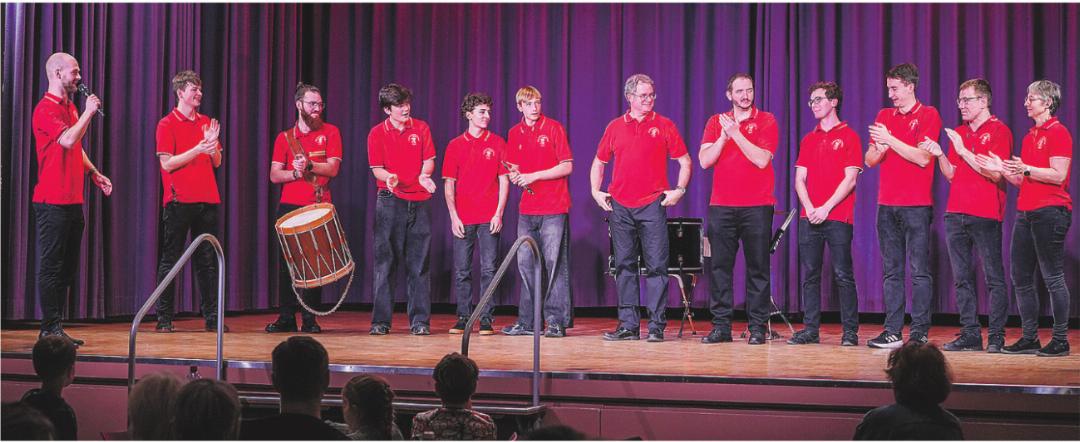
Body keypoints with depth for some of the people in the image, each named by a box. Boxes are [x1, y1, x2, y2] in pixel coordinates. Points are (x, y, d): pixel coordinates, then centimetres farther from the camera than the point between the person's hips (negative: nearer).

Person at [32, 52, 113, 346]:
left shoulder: (71, 108, 18)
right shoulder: (45, 109, -11)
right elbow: (68, 140, -26)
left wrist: (94, 173, 17)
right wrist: (88, 112, -15)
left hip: (73, 200, 9)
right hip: (53, 201, -9)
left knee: (67, 267, 10)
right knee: (51, 265, -6)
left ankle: (55, 327, 15)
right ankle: (50, 328, -3)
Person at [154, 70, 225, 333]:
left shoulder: (206, 123, 15)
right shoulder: (167, 124, -2)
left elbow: (217, 162, 15)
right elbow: (167, 163, -10)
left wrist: (213, 144, -5)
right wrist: (198, 149, -17)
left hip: (207, 200, 5)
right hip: (179, 200, -5)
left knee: (208, 261, 6)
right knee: (170, 260, 0)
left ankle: (212, 317, 10)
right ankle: (164, 318, 4)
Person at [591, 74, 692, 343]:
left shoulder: (664, 126, 4)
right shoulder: (615, 127, 11)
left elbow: (684, 161, 7)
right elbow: (599, 162, 19)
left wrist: (679, 190, -4)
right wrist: (596, 191, 9)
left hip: (652, 205, -3)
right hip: (620, 206, 3)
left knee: (656, 266, -5)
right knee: (624, 265, 5)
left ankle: (657, 325, -2)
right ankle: (628, 325, 10)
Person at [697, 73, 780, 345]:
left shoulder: (766, 121, 3)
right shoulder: (716, 122, 11)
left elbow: (762, 160, -10)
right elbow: (704, 161, 2)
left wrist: (736, 133, -13)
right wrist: (723, 136, -10)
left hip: (757, 206, -2)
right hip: (721, 205, 3)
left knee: (758, 268, -1)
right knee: (719, 266, 1)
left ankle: (757, 327, 3)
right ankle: (721, 326, 5)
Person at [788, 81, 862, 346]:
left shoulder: (848, 136, 2)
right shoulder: (808, 140, 17)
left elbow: (850, 179, -6)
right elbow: (799, 179, 12)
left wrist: (826, 208, -13)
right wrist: (809, 208, -5)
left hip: (838, 217, -5)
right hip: (809, 218, 5)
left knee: (843, 275, -5)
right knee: (810, 275, 4)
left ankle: (850, 331, -1)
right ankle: (811, 329, 8)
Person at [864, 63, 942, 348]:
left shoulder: (928, 115, -1)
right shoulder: (884, 116, 14)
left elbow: (923, 157, -12)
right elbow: (869, 161, 12)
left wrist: (890, 140, -14)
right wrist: (879, 149, -10)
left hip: (916, 206, -5)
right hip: (887, 205, 5)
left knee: (919, 271, -4)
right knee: (891, 271, 6)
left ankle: (920, 331, -1)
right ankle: (893, 332, 9)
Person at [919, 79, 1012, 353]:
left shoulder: (999, 131, -3)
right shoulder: (958, 133, 17)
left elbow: (995, 174, -13)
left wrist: (963, 151, -13)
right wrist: (939, 155, -2)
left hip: (986, 216, -7)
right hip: (956, 214, 7)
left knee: (994, 278, -3)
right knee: (962, 278, 6)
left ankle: (996, 336, 0)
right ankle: (970, 334, 11)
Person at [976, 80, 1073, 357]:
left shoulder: (1058, 132, -6)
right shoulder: (1030, 137, 19)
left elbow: (1058, 175, -15)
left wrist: (1025, 169, -22)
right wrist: (1003, 169, 6)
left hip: (1050, 212, -9)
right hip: (1026, 213, 9)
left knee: (1053, 277, -6)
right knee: (1021, 278, 7)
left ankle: (1060, 340, 0)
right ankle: (1029, 338, 14)